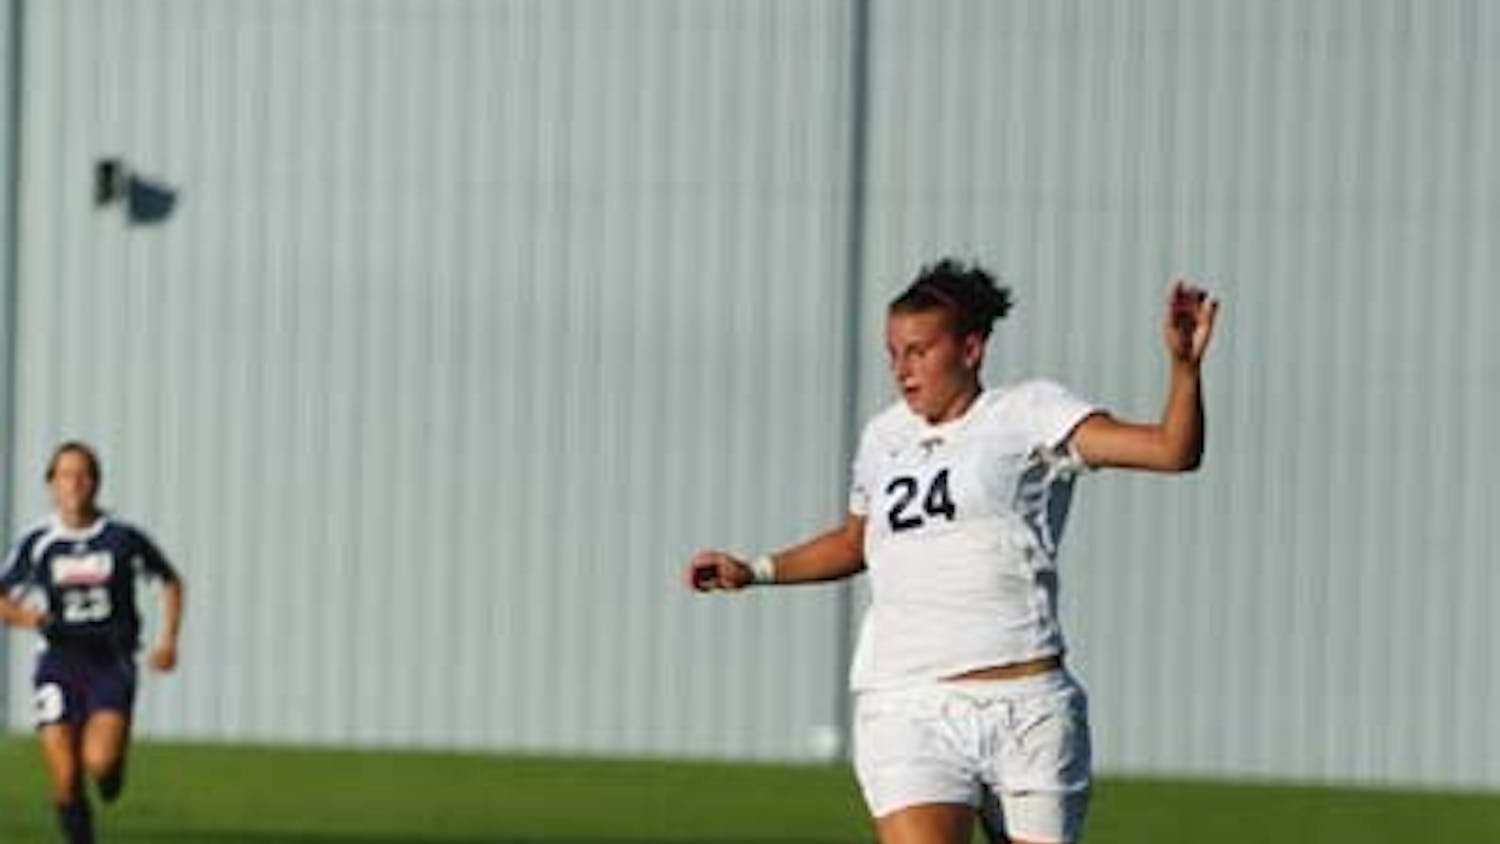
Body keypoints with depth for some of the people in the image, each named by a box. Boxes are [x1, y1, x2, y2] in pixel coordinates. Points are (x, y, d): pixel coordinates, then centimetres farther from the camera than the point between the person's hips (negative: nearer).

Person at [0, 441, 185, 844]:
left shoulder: (123, 539, -1)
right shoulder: (37, 545, 1)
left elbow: (170, 581, 14)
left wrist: (168, 639, 4)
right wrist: (33, 619, -13)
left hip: (112, 663, -1)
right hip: (60, 663, 1)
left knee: (99, 761, -21)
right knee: (65, 780, -7)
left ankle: (117, 754, 16)